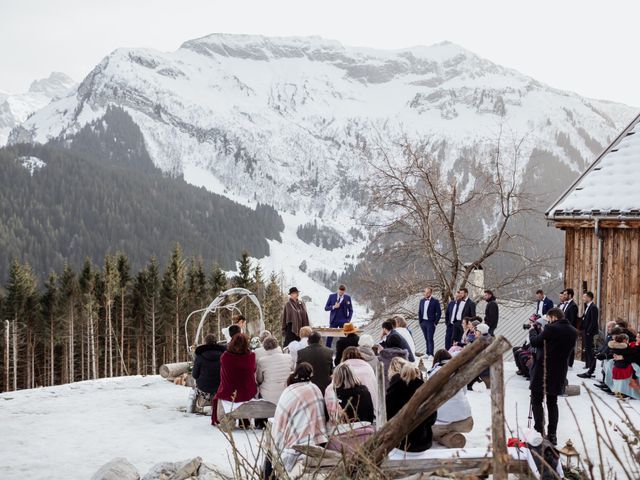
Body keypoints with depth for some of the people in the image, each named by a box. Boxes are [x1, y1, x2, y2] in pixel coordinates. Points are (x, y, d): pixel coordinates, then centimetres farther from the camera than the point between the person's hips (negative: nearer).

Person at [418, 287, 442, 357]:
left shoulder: (435, 301, -6)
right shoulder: (422, 300, 10)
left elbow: (439, 313, -6)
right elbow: (419, 312, 16)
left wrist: (435, 322, -9)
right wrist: (420, 321, 8)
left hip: (430, 322, -5)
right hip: (423, 322, 5)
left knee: (430, 339, -9)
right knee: (426, 339, 10)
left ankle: (431, 354, -7)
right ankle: (427, 353, 15)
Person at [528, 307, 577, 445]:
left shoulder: (551, 329, -18)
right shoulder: (573, 332, 4)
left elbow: (534, 342, -9)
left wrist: (533, 330, 10)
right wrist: (541, 330, 12)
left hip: (543, 372, -7)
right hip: (559, 373, 7)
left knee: (536, 401, 4)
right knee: (552, 403, 16)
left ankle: (539, 432, -2)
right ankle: (552, 435, 17)